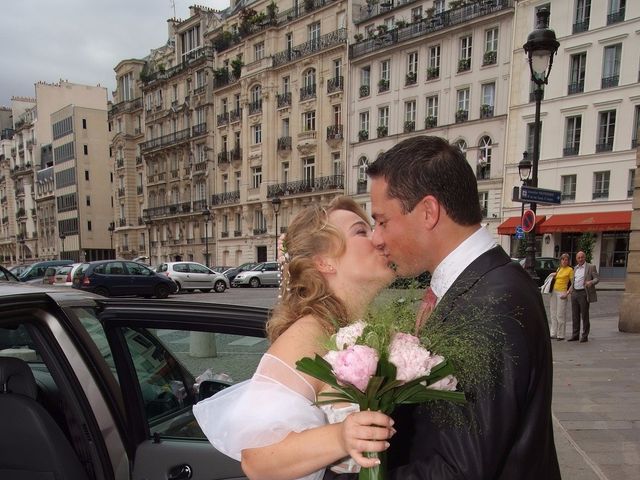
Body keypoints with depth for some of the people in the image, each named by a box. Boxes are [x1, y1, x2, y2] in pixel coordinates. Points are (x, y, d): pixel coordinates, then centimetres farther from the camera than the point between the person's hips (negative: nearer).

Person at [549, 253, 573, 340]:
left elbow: (573, 283, -9)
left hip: (562, 293, -7)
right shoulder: (558, 269, 16)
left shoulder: (570, 270, -4)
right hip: (554, 291, 7)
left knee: (560, 314, -6)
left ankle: (561, 335, 1)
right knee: (553, 314, 7)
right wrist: (553, 276, 7)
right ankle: (553, 333, 13)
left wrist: (567, 293, -17)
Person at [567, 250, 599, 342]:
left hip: (584, 293, -6)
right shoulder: (575, 268, 17)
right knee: (575, 315, 8)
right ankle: (575, 335, 15)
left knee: (584, 315, -1)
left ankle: (585, 336, 7)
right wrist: (570, 289, 13)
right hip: (574, 293, 6)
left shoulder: (591, 267, -1)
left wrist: (591, 282, -25)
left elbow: (597, 278, -5)